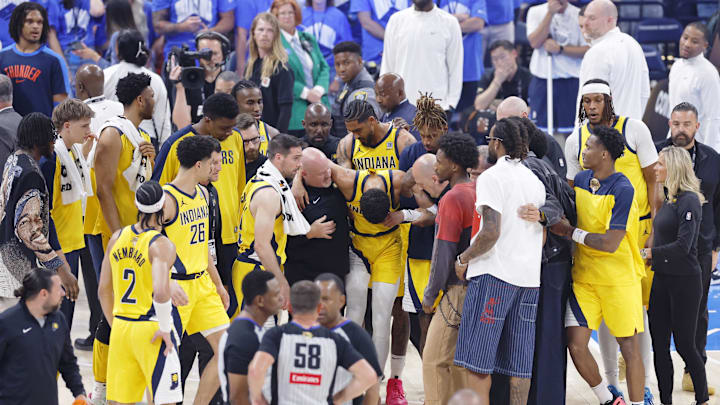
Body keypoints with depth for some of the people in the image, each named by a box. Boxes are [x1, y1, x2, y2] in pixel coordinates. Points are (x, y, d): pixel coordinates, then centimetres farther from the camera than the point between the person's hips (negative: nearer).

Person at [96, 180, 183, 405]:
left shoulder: (118, 238, 5)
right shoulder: (161, 245, -14)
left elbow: (104, 291, 11)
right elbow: (160, 292, -28)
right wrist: (165, 329, -14)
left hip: (121, 328, 6)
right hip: (151, 331, -6)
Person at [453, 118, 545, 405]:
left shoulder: (492, 177, -9)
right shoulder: (535, 181, 15)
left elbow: (491, 232, -18)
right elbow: (544, 234, 18)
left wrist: (464, 258, -6)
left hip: (493, 273, -7)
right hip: (529, 275, 7)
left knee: (477, 359, -4)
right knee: (519, 360, 8)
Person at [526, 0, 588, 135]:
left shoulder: (578, 15, -1)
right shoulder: (535, 12, 3)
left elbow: (587, 50, -5)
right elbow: (535, 42, -10)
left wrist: (560, 49, -18)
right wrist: (550, 13, -13)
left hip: (570, 80, -1)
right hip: (542, 79, 1)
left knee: (571, 132, 1)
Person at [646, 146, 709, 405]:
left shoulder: (688, 201, -15)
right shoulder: (669, 200, 12)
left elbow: (683, 246, -21)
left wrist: (647, 253, -15)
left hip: (684, 282, -8)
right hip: (662, 280, 8)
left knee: (684, 344, -1)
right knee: (659, 345, 6)